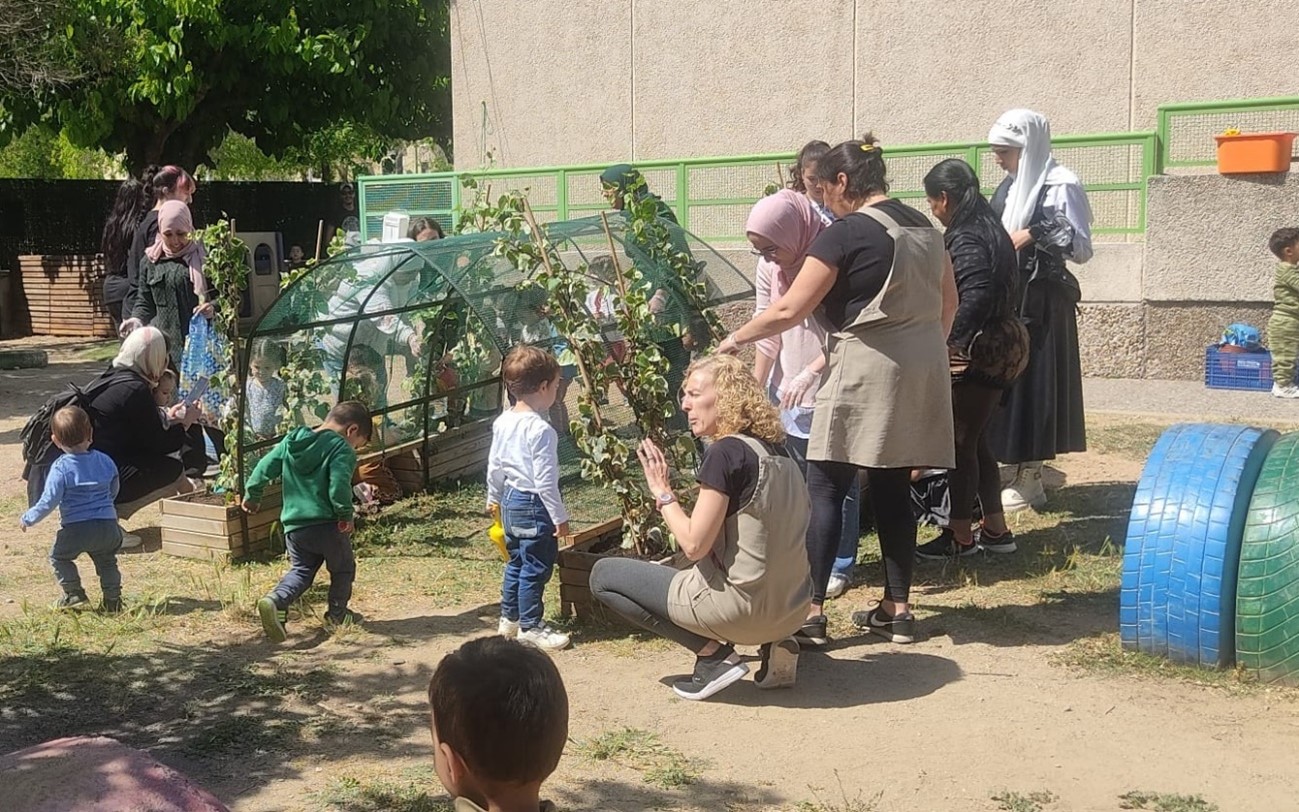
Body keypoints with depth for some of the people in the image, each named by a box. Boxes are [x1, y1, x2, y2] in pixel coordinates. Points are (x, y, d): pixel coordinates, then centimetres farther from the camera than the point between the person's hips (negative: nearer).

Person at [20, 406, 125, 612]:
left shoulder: (61, 468, -9)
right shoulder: (105, 461, 7)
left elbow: (49, 502, -11)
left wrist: (28, 519, 4)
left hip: (76, 529, -4)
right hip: (108, 526, 4)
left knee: (59, 557, 19)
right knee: (107, 561, 23)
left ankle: (74, 593, 14)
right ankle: (113, 600, 20)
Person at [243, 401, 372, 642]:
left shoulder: (291, 441, 11)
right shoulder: (342, 449, -9)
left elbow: (264, 467, 11)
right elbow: (339, 486, -23)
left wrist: (252, 495, 24)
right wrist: (346, 515, -13)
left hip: (294, 525, 5)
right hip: (328, 524, -5)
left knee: (300, 570, 15)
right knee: (343, 568, 18)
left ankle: (276, 601, -10)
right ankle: (337, 614, 27)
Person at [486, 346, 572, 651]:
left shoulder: (502, 422, 3)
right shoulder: (541, 430, -22)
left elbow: (495, 466, 13)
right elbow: (545, 480, -22)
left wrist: (494, 498, 26)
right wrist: (560, 517, -14)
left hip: (511, 501, 9)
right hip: (534, 505, -9)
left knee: (516, 562, 21)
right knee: (535, 567, 2)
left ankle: (509, 618, 32)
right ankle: (530, 626, 10)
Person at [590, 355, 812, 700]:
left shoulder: (726, 452, -15)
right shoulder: (777, 450, 9)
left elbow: (694, 545, -17)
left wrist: (662, 492, -4)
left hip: (745, 607, -8)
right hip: (792, 610, 8)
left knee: (603, 575, 5)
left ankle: (714, 654, -2)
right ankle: (774, 643, 12)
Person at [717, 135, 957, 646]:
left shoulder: (845, 234, -10)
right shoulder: (922, 226, 13)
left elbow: (789, 311, -12)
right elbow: (948, 302, 21)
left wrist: (735, 340, 1)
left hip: (866, 369, -7)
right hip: (921, 370, 7)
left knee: (826, 489, -2)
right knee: (894, 492, 10)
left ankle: (811, 612, -2)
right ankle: (897, 610, 13)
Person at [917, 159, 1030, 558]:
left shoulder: (966, 239, -17)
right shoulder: (990, 229, 13)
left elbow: (975, 296, -29)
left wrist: (952, 342, -24)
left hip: (976, 356, -10)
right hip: (995, 352, 10)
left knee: (960, 443, 0)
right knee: (973, 440, 17)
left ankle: (960, 536, 9)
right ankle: (995, 530, 24)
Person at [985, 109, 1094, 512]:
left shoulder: (1061, 186, -11)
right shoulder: (1011, 187, 12)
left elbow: (1082, 249, -13)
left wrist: (1036, 234, -22)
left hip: (1042, 302, -8)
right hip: (1010, 298, 8)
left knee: (1033, 381, -4)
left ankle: (1030, 479, 3)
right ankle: (1017, 470, 15)